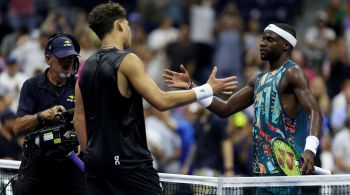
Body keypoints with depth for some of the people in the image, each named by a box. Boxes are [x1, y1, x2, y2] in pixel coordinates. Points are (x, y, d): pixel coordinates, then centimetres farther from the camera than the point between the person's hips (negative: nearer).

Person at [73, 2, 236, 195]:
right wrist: (208, 89, -8)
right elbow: (161, 101, -16)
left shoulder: (86, 67, 10)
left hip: (96, 162, 7)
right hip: (129, 162, -7)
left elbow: (79, 118, 12)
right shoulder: (127, 60, -10)